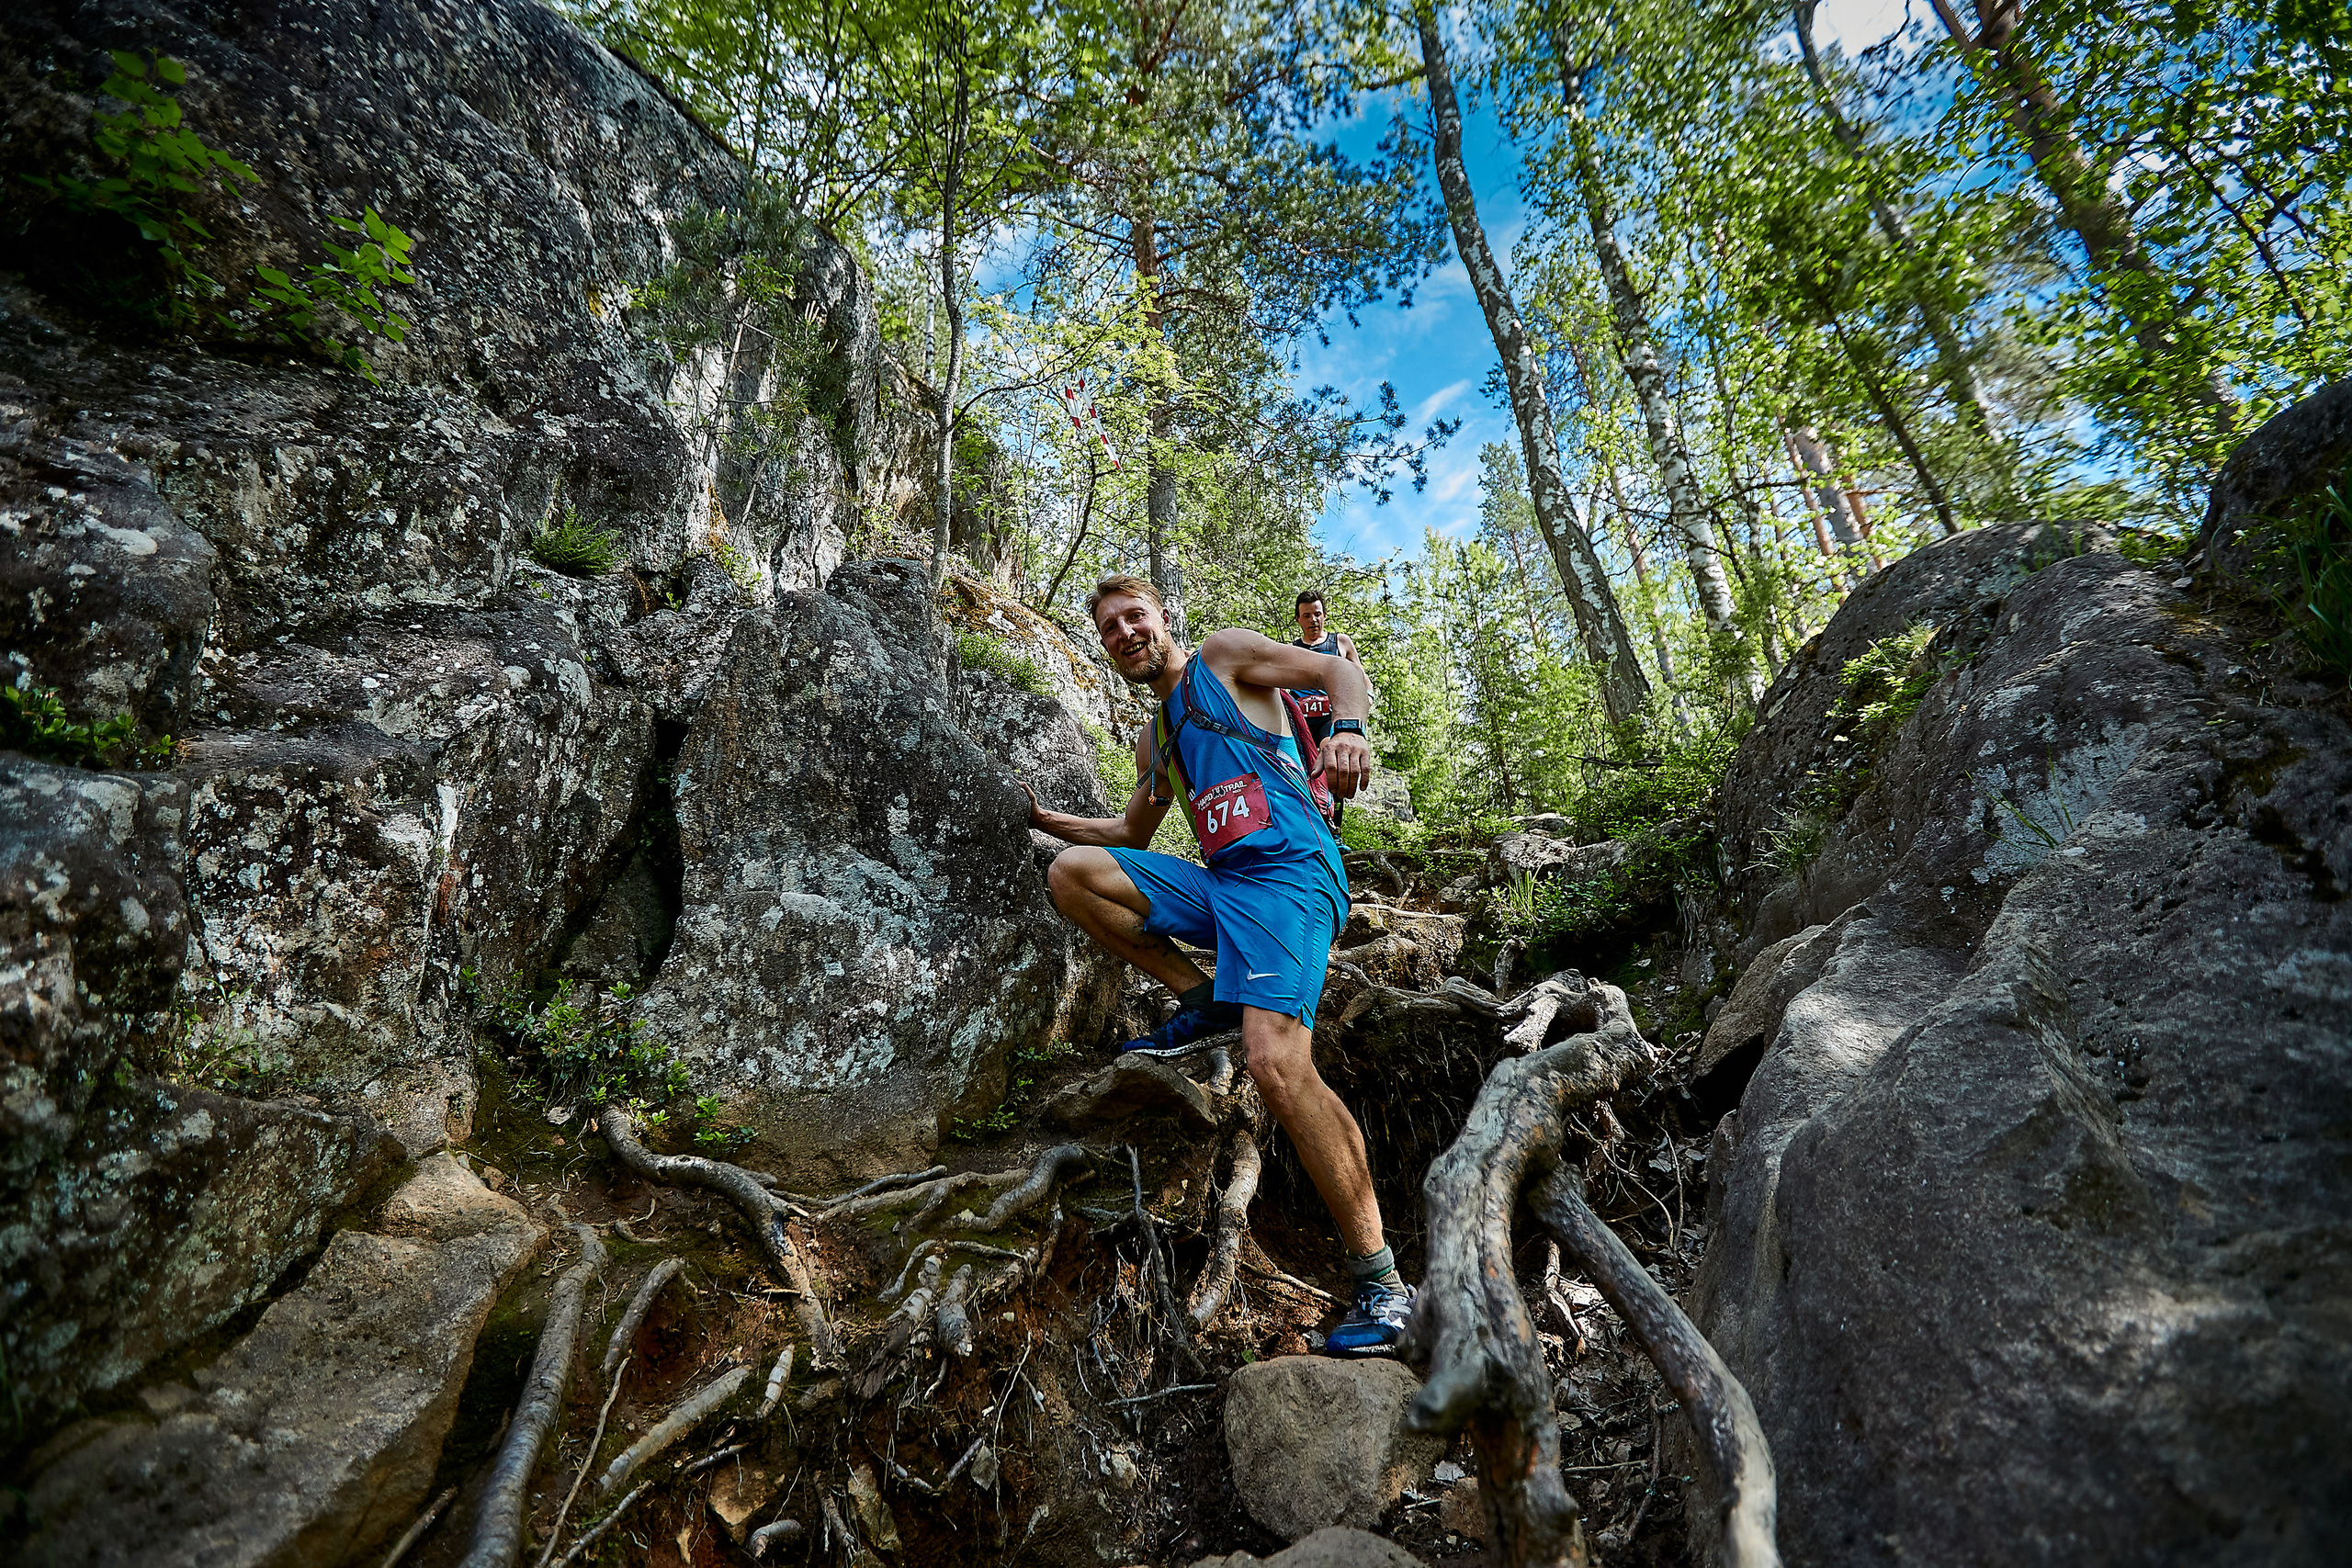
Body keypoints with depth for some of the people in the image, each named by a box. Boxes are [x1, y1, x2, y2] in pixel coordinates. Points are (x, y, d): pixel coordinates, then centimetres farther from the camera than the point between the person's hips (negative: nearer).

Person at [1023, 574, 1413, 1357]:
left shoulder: (1224, 655, 9)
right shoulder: (1154, 738, 27)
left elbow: (1340, 671, -1)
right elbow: (1132, 833, 36)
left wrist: (1347, 731, -23)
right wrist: (1052, 821, 27)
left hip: (1288, 873, -7)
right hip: (1218, 882, 7)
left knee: (1278, 1065, -25)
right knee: (1072, 871, -3)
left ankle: (1382, 1284, -14)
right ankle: (1203, 1003, 1)